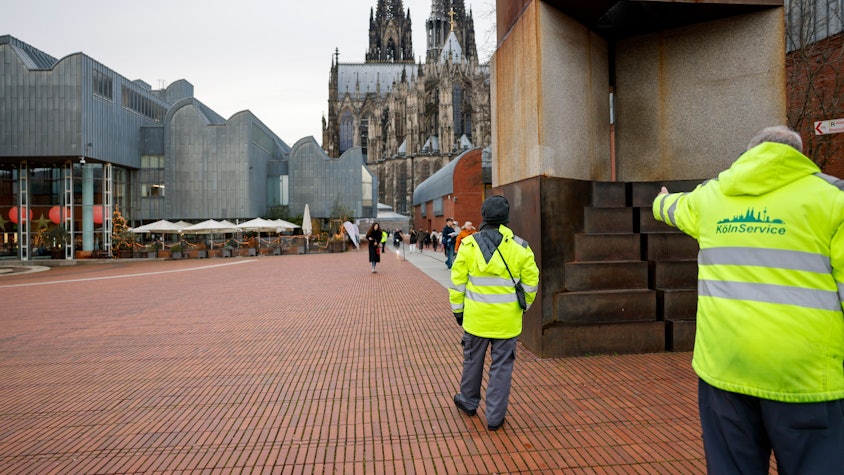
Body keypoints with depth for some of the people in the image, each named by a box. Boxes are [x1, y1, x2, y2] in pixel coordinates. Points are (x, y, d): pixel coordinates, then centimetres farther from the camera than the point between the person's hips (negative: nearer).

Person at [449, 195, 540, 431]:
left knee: (473, 360, 19)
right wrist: (523, 306, 15)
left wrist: (457, 309, 8)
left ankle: (469, 401, 38)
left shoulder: (469, 244, -6)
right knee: (501, 366, 10)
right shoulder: (520, 247, -5)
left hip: (476, 317, 0)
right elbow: (531, 280, 1)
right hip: (507, 320, 0)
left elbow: (458, 280, -3)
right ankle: (495, 416, 19)